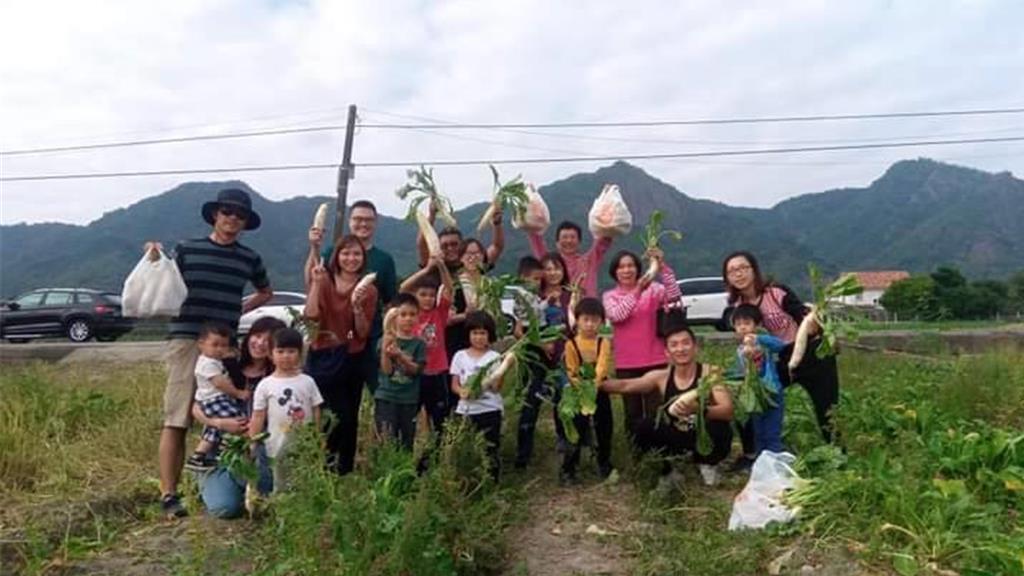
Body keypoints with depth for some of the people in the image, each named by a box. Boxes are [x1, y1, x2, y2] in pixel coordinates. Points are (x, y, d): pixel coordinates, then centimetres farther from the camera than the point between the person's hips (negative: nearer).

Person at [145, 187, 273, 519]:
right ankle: (168, 495, -1)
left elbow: (266, 293, 29)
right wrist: (155, 264, -7)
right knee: (175, 420, -5)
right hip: (186, 340, -3)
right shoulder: (186, 250, 5)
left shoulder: (249, 259, 12)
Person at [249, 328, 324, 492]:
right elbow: (258, 417, -1)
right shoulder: (265, 385, -3)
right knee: (280, 488, 14)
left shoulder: (307, 382, -1)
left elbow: (316, 412, 4)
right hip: (279, 447, 0)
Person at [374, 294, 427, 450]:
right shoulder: (386, 340, -2)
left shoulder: (419, 344, 2)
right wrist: (385, 350, -26)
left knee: (408, 443, 10)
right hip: (386, 397, -2)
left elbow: (415, 369, -8)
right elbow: (386, 370, -9)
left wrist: (400, 355, -24)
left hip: (409, 400, 2)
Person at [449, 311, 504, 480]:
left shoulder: (494, 357, -1)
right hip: (465, 410, 2)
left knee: (490, 449, 1)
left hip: (489, 410, -2)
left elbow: (496, 387, -8)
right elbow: (454, 385, 7)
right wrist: (462, 391, -15)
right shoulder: (460, 356, 6)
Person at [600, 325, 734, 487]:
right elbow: (625, 386, -12)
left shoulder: (710, 373, -16)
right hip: (677, 439, 2)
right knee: (645, 428, -24)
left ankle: (708, 464, 3)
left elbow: (728, 411, -27)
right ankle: (666, 470, 5)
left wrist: (698, 410, -46)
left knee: (720, 429, -33)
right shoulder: (662, 377, -7)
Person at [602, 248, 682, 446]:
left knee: (656, 411, 1)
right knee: (632, 412, 10)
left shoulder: (653, 288, 2)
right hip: (626, 363, 1)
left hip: (655, 360, -1)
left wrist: (663, 266, -26)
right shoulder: (610, 296, 4)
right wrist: (637, 291, -26)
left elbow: (674, 296, -17)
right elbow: (617, 315, -17)